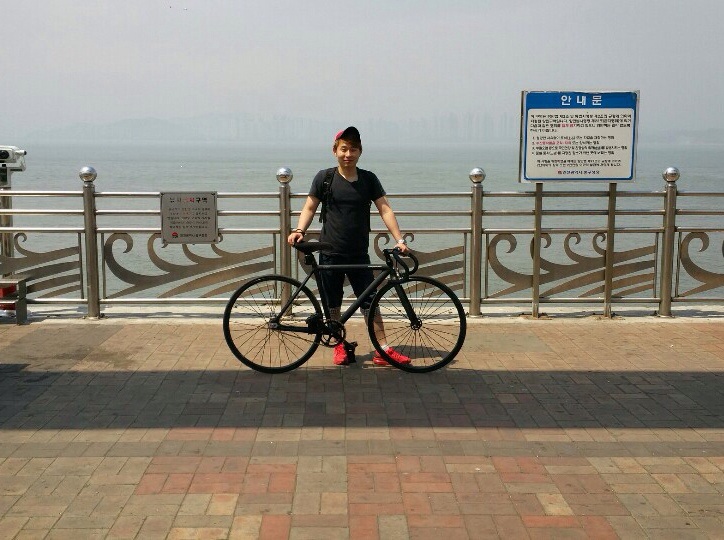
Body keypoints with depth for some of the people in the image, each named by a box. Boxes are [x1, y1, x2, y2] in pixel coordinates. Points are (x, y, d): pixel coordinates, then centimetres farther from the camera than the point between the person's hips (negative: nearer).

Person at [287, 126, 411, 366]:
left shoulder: (368, 179, 2)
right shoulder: (325, 177, -1)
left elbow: (385, 210, -1)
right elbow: (310, 208, 5)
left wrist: (399, 239, -11)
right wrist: (299, 231, -12)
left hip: (359, 255, 1)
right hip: (330, 254, -1)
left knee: (370, 302, 1)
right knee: (333, 304, 7)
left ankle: (383, 350, 5)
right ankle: (340, 346, 22)